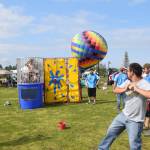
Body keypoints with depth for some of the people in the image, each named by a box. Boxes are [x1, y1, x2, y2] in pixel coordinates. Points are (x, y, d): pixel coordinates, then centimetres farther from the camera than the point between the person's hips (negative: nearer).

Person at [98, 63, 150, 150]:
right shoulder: (128, 82, 1)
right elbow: (115, 90, 4)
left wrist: (137, 89, -31)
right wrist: (124, 89, -17)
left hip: (135, 121, -7)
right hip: (123, 115, 7)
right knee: (111, 132, 20)